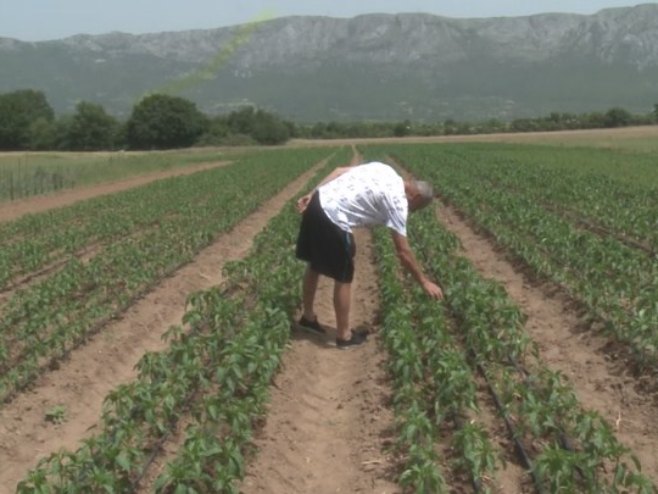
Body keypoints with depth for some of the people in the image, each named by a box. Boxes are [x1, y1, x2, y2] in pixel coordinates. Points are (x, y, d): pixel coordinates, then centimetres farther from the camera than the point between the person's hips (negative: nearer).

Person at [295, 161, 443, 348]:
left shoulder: (383, 169, 14)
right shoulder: (398, 201, -7)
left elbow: (340, 170, 13)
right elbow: (403, 252, -4)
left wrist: (311, 195, 12)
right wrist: (424, 282, 6)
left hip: (317, 203, 9)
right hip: (333, 219, -9)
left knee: (314, 266, 24)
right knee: (343, 278, 8)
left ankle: (308, 317, 42)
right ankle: (344, 335, 22)